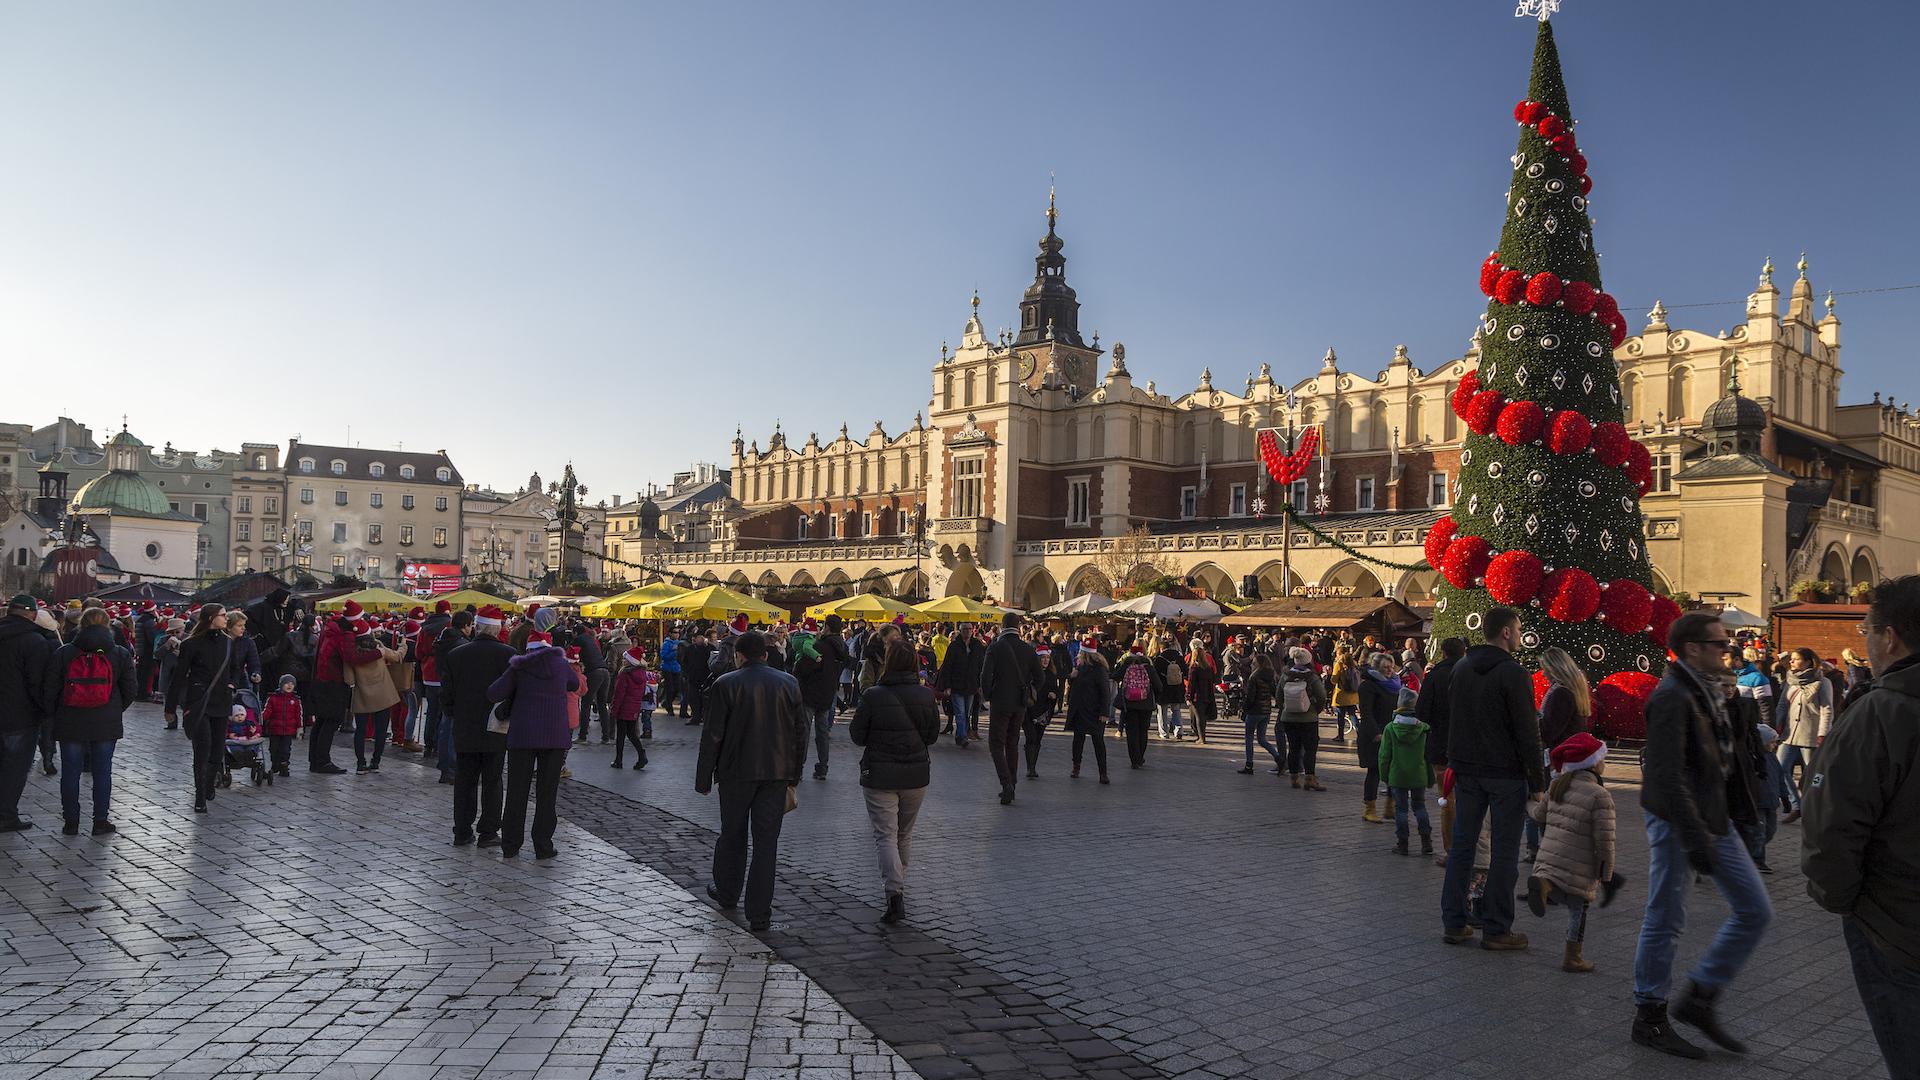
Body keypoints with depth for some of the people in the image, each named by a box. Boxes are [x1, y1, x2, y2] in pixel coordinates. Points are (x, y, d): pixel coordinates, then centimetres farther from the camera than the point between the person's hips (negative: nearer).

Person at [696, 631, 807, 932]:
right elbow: (800, 732, 5)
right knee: (766, 841, 4)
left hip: (736, 773, -1)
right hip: (777, 773, 2)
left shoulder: (725, 684, -8)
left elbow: (712, 736, -7)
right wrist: (794, 775, 14)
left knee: (732, 835, 17)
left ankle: (727, 893, 36)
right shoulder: (789, 683, 1)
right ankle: (759, 914, 5)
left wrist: (704, 779, 1)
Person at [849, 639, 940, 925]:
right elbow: (933, 736, 3)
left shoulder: (873, 696, -13)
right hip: (916, 774, 3)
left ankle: (895, 893, -16)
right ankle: (898, 885, 32)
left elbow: (857, 736, -6)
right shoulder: (925, 695, -5)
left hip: (879, 775, -3)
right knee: (905, 834, 19)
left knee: (885, 836, -1)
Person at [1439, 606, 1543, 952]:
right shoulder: (1513, 674, -13)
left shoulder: (1460, 669, 9)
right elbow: (1527, 732, -13)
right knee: (1504, 853, 2)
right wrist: (1538, 781, -7)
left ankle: (1454, 923, 15)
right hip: (1505, 774, -6)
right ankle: (1497, 930, 6)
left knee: (1461, 846, 10)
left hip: (1467, 771, 6)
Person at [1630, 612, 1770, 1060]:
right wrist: (1696, 840, -24)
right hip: (1677, 821, -9)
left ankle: (1699, 999, 21)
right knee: (1666, 920, 2)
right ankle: (1649, 1018, 17)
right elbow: (1667, 777, -24)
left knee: (1755, 910, 11)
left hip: (1715, 817, 9)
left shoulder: (1710, 691, 10)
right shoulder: (1672, 697, -19)